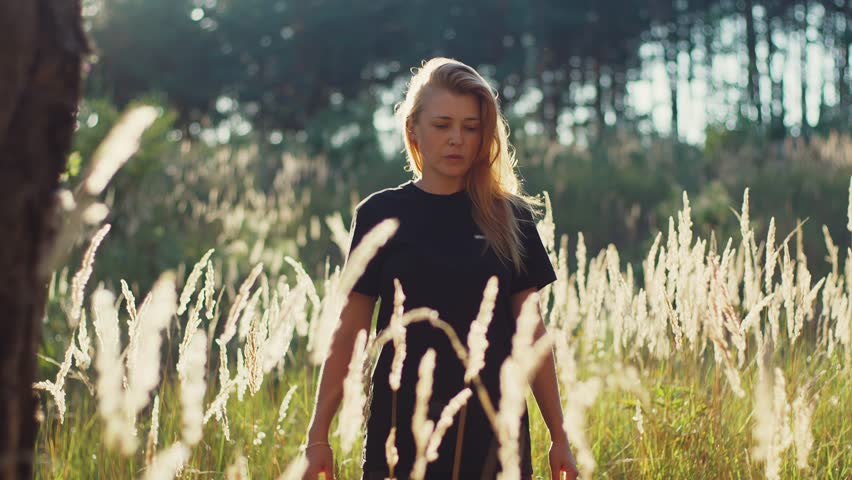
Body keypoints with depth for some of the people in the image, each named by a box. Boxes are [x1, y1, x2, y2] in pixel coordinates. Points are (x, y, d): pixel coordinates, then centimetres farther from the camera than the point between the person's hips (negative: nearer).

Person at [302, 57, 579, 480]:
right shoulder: (380, 215, 2)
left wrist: (559, 436, 7)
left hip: (492, 429, 1)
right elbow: (350, 330, 3)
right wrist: (318, 436, 0)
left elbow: (530, 330, 8)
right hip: (402, 428, -1)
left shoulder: (509, 218, 6)